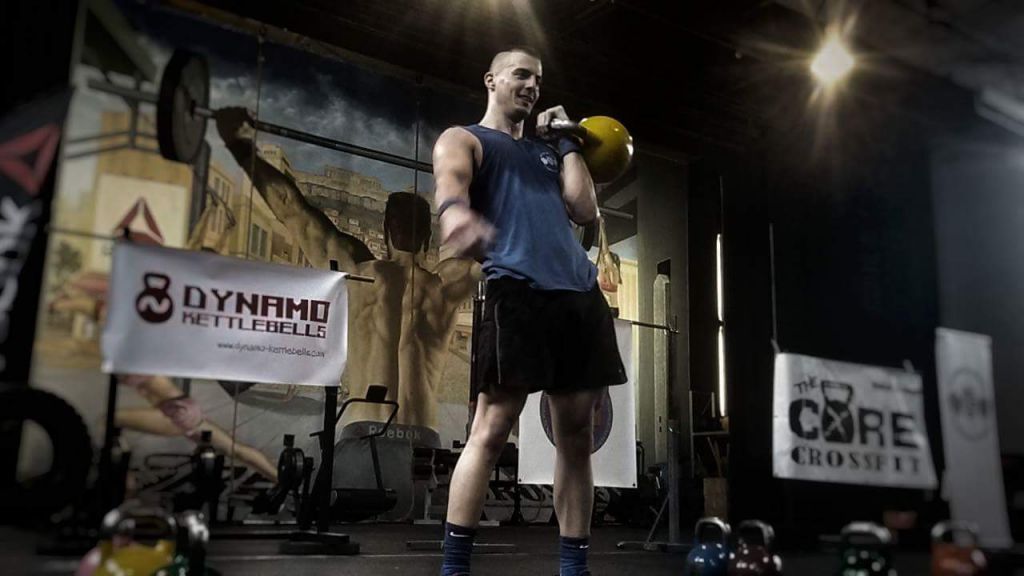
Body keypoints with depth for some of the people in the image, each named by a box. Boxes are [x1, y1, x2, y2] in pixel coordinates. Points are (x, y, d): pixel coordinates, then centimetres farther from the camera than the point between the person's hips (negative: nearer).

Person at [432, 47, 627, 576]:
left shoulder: (548, 151, 30)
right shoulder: (465, 138, 11)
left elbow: (585, 210, 16)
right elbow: (450, 174, -15)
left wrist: (566, 141, 21)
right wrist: (454, 210, -39)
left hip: (582, 293, 6)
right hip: (518, 290, -6)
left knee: (577, 437, 5)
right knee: (491, 430, -12)